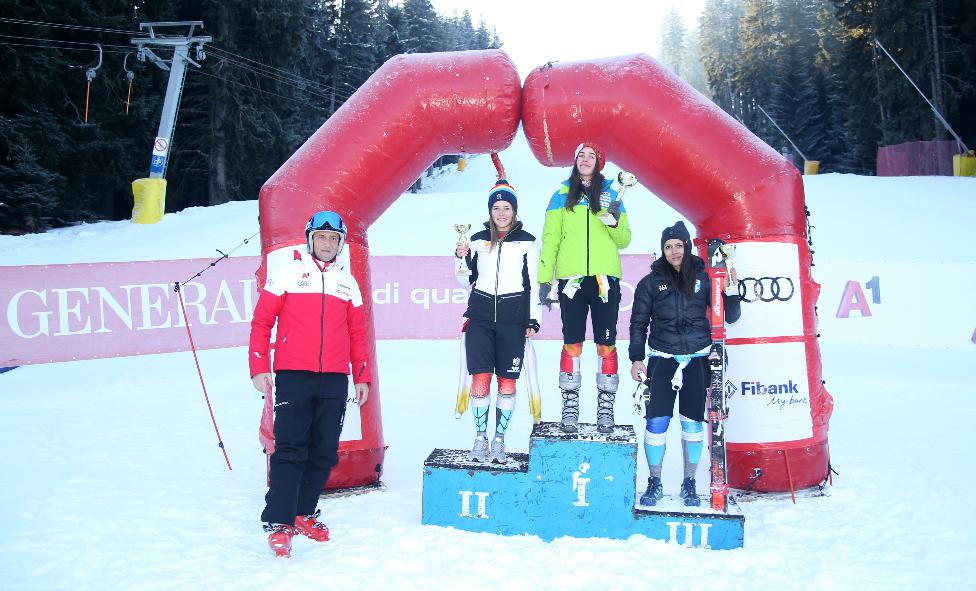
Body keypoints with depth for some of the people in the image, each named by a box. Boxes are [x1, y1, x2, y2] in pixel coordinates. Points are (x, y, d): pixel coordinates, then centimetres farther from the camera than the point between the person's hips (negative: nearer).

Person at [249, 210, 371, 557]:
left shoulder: (348, 282, 16)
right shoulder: (288, 273, 6)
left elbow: (357, 333, 18)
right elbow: (262, 321, 3)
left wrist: (362, 377, 14)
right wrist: (259, 368, -5)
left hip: (335, 381, 4)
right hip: (293, 376, -4)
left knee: (324, 452, 6)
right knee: (290, 449, -9)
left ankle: (304, 513, 20)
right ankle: (279, 523, -4)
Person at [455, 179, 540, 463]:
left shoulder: (527, 242, 5)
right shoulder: (478, 240, 10)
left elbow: (533, 283, 7)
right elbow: (467, 280, 15)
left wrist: (533, 319, 1)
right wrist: (462, 259, -3)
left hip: (512, 320, -1)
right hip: (480, 317, 1)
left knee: (507, 381, 0)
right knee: (480, 378, -5)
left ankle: (499, 440, 11)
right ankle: (480, 438, 7)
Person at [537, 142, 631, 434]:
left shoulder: (610, 195, 12)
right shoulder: (562, 195, 11)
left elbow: (624, 240, 11)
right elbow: (550, 239, 7)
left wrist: (615, 221, -10)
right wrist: (544, 279, 0)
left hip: (605, 277, 1)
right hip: (571, 277, 0)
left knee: (606, 344, 0)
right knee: (572, 344, 0)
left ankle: (606, 408, 6)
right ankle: (570, 408, 5)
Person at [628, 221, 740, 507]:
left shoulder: (703, 279, 4)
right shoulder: (651, 282, 3)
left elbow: (729, 317, 4)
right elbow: (639, 322, 6)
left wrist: (730, 290, -12)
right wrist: (636, 359, 0)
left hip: (696, 360, 1)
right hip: (662, 359, 0)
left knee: (693, 421, 4)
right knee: (657, 421, -6)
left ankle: (689, 483, 18)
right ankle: (654, 482, 11)